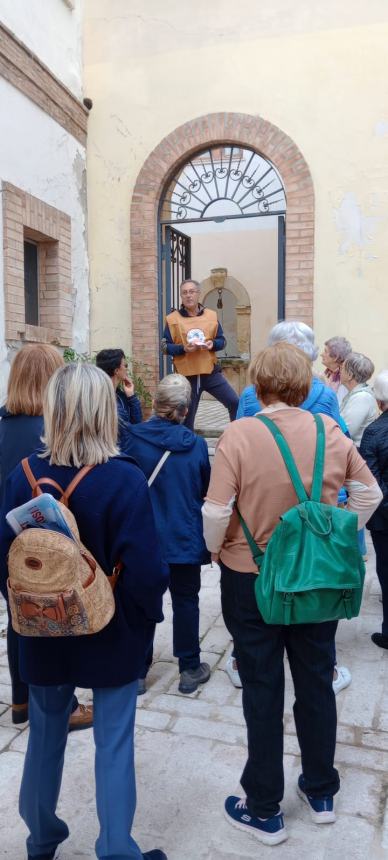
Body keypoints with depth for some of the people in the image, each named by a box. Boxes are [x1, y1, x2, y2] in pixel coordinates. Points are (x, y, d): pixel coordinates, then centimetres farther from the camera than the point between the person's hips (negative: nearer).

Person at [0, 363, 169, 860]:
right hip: (112, 633, -4)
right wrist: (149, 614, -2)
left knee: (45, 734, 23)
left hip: (44, 631, 4)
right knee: (114, 743, 13)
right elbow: (144, 569, -21)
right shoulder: (125, 480, -22)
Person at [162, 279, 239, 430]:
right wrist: (183, 348, -20)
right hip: (186, 375, -2)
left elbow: (222, 340, 10)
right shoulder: (172, 318, -1)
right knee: (187, 415, 6)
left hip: (211, 371, 2)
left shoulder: (211, 315, 6)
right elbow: (165, 346, -2)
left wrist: (213, 344, -13)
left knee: (234, 402, -5)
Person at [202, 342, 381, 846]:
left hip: (251, 578, -3)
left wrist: (217, 551, -2)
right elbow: (369, 493, 1)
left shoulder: (239, 434, -18)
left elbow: (217, 511, -21)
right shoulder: (330, 431, -6)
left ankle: (265, 812, 27)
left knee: (263, 692, 11)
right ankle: (321, 793, 38)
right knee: (317, 683, 19)